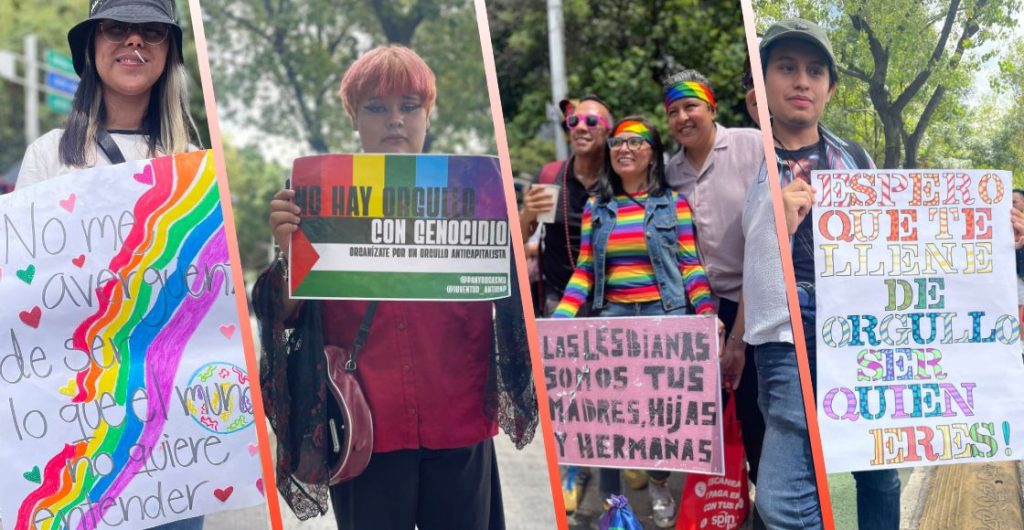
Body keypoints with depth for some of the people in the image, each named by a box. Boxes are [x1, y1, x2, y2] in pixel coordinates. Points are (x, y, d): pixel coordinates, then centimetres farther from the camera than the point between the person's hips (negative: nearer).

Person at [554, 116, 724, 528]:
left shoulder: (673, 203, 3)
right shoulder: (596, 207, 9)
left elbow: (690, 264, 0)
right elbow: (584, 271, 7)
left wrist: (707, 314, -13)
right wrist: (559, 320, -4)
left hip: (665, 313, -1)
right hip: (612, 315, 2)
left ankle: (659, 483, 23)